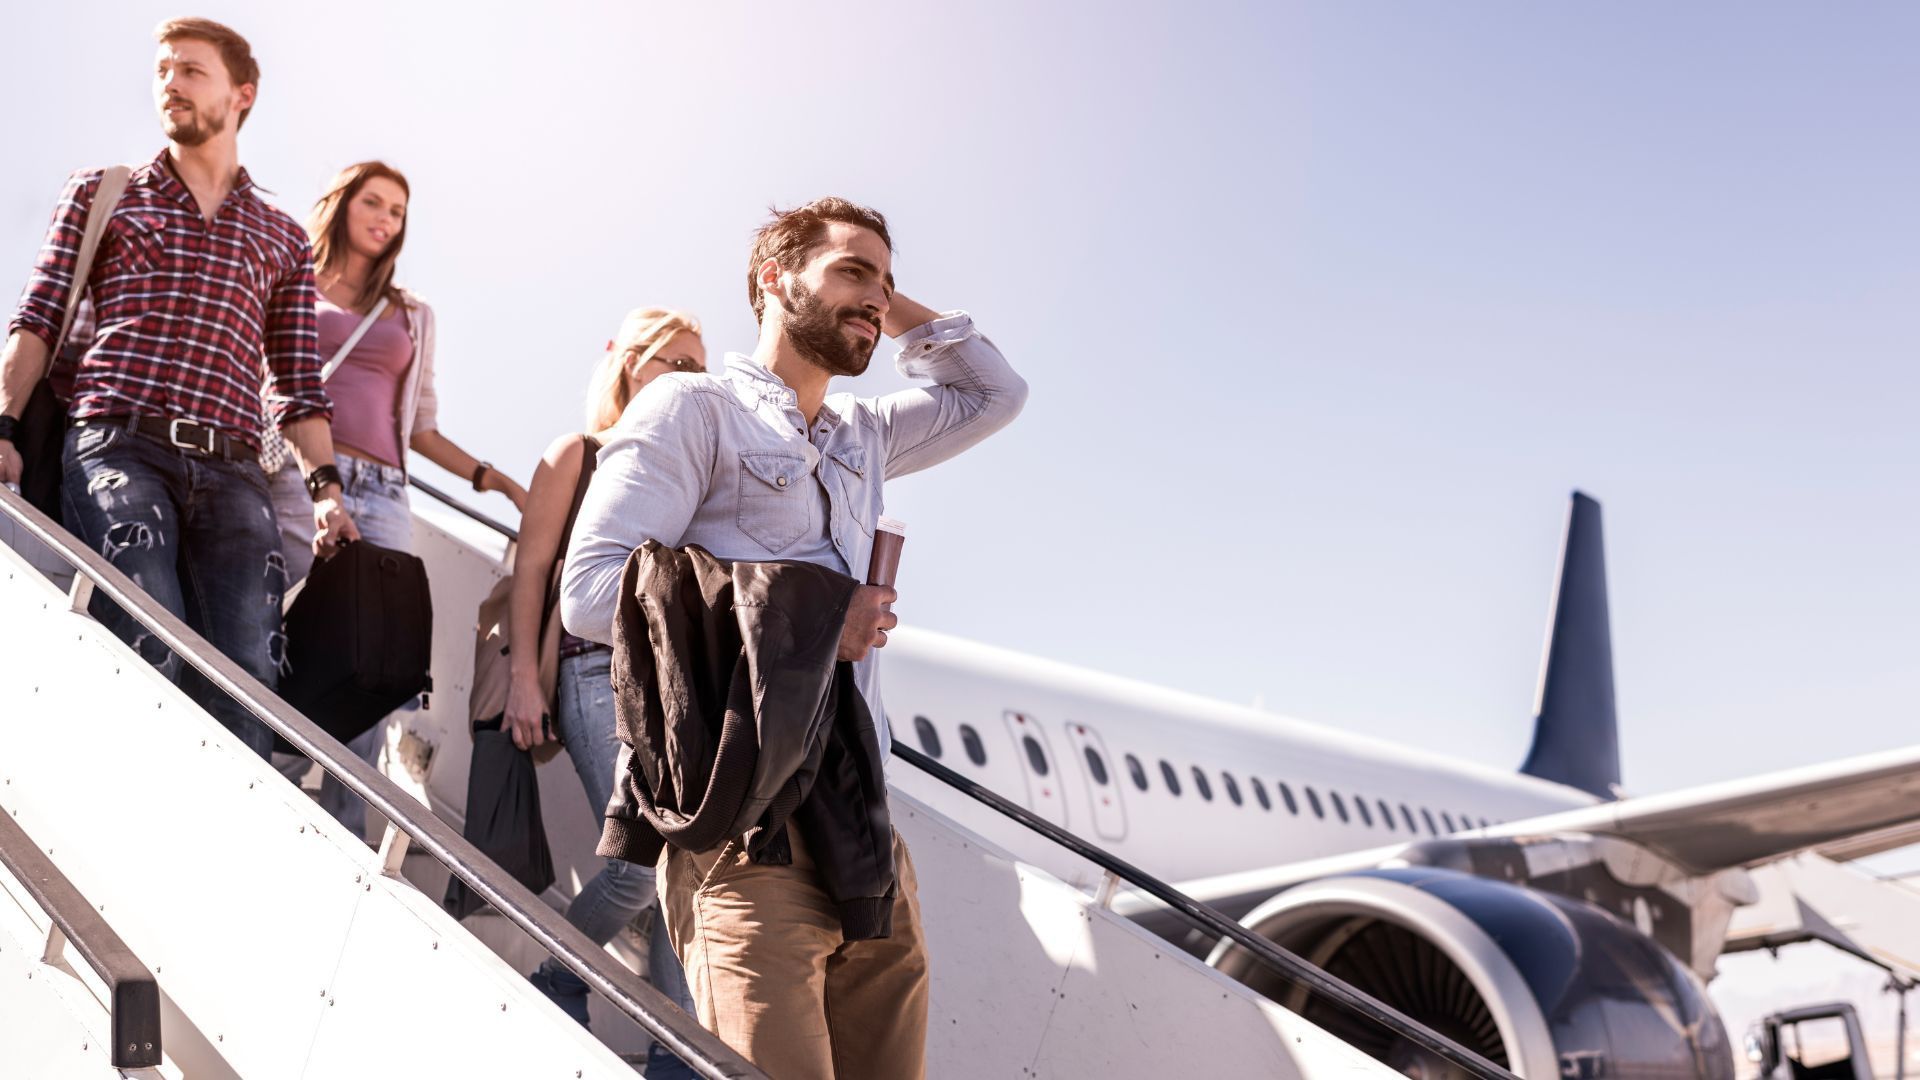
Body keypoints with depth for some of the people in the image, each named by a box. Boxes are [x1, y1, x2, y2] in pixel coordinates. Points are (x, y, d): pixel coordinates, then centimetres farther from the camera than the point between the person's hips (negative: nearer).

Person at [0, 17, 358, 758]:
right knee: (152, 653, -21)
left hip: (232, 470, 2)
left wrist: (323, 485, 5)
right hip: (118, 445, -2)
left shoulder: (284, 240, 24)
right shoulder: (100, 193, 21)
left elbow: (299, 384, 18)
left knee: (245, 677, -12)